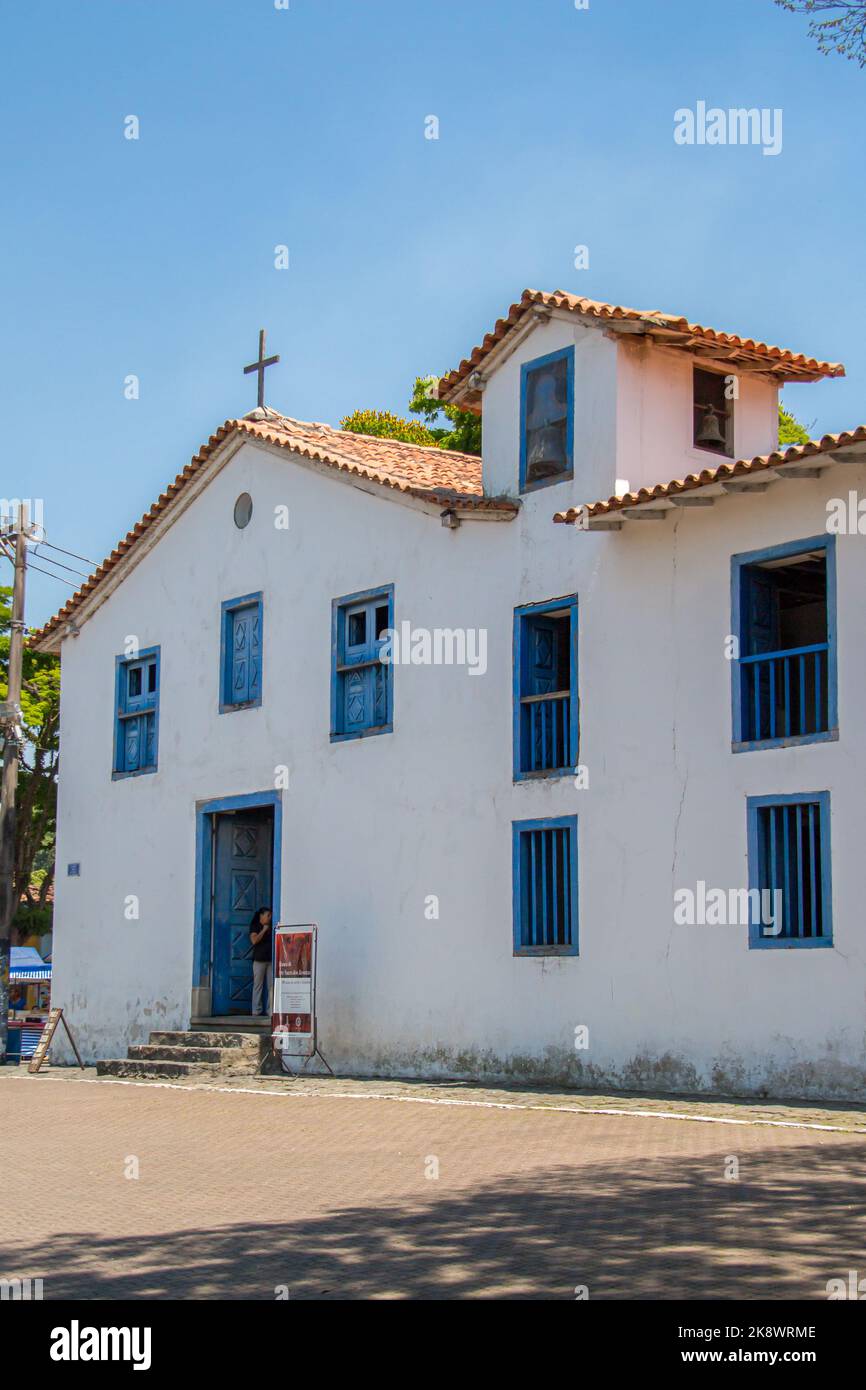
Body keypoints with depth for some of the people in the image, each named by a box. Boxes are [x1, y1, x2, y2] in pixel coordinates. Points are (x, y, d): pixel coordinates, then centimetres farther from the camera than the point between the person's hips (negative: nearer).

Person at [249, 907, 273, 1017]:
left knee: (272, 985, -1)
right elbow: (254, 940, -12)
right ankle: (256, 1010, -3)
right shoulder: (255, 927, 3)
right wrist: (264, 930, -9)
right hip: (259, 959, -5)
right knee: (258, 985, -4)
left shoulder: (270, 927, 17)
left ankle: (270, 1010, -1)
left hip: (271, 959, 5)